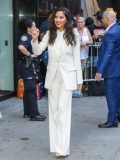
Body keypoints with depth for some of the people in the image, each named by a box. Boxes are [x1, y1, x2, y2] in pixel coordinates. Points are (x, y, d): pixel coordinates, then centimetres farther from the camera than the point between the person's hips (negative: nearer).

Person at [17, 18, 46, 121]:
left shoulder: (31, 37, 14)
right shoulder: (25, 37, -15)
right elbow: (21, 47, -34)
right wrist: (29, 55, -22)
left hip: (30, 66, 10)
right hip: (27, 66, -10)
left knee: (29, 89, 13)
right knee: (31, 89, -8)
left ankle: (28, 112, 21)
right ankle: (34, 114, -5)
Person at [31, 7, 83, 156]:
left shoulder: (73, 37, -3)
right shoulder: (49, 35, 4)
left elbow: (76, 59, 0)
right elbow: (37, 52, -1)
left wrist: (79, 79, 2)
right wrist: (34, 40, -20)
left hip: (67, 76, -4)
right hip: (52, 76, 4)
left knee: (63, 108, -12)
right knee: (53, 109, 10)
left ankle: (62, 147, -12)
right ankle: (56, 143, 21)